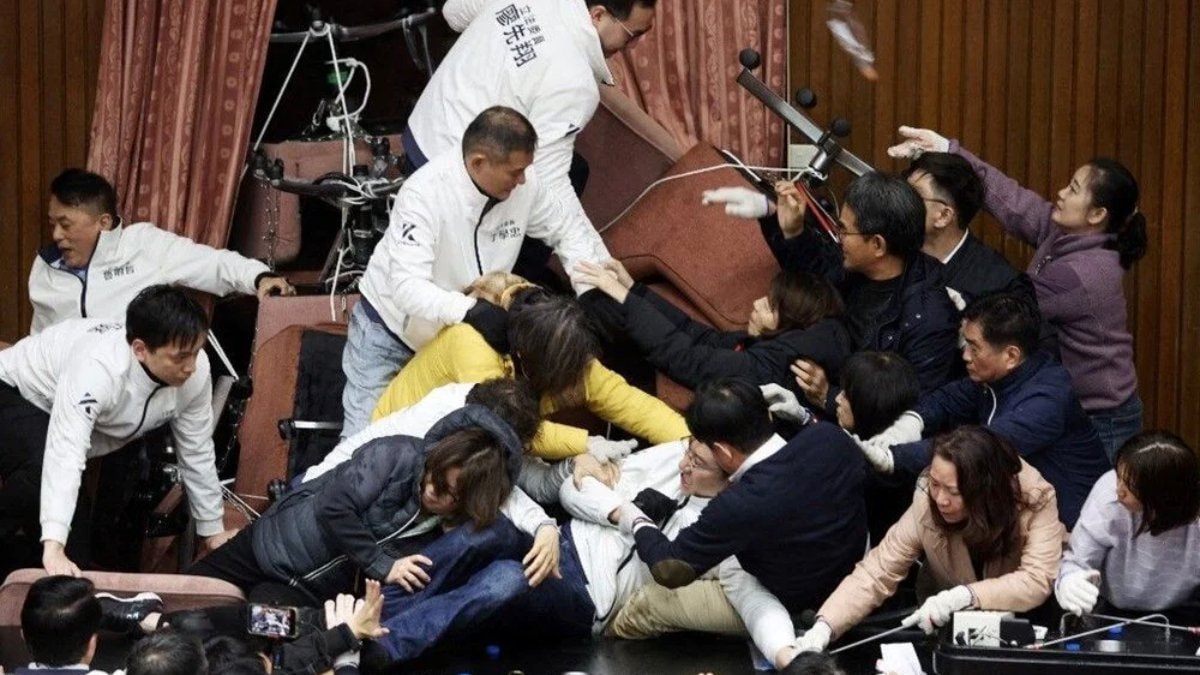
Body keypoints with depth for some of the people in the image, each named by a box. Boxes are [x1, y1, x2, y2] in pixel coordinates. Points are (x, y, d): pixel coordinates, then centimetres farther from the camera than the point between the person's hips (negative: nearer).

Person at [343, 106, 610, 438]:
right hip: (390, 327, -5)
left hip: (458, 334, 5)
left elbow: (569, 233, 0)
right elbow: (407, 286, -40)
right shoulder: (425, 193, -33)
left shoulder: (524, 185, -18)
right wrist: (469, 310, -56)